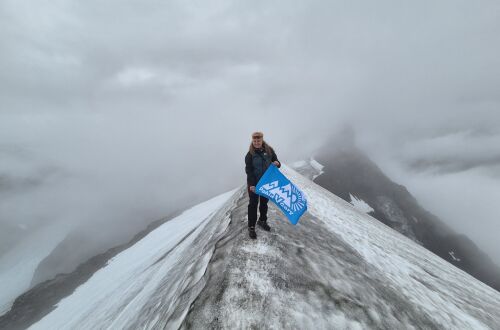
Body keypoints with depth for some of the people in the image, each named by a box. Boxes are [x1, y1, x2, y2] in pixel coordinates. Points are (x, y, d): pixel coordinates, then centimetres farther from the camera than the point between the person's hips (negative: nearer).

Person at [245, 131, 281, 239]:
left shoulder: (269, 150, -4)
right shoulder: (250, 154, -12)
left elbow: (276, 162, 4)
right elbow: (248, 170, -13)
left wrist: (277, 163, -20)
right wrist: (251, 184, -21)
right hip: (254, 183, -3)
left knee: (264, 202, 19)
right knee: (253, 204, 4)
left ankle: (262, 221, 40)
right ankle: (251, 227, 16)